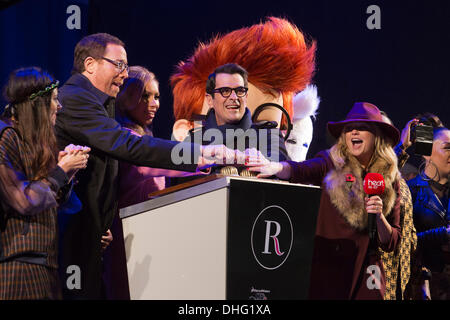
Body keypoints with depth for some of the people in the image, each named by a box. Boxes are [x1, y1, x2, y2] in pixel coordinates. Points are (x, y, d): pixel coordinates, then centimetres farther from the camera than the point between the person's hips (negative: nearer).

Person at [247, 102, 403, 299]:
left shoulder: (390, 180, 9)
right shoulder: (332, 164, 3)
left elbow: (391, 244, 10)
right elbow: (299, 170, -20)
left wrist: (379, 217, -10)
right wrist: (276, 167, -41)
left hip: (364, 275, 2)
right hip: (324, 267, -2)